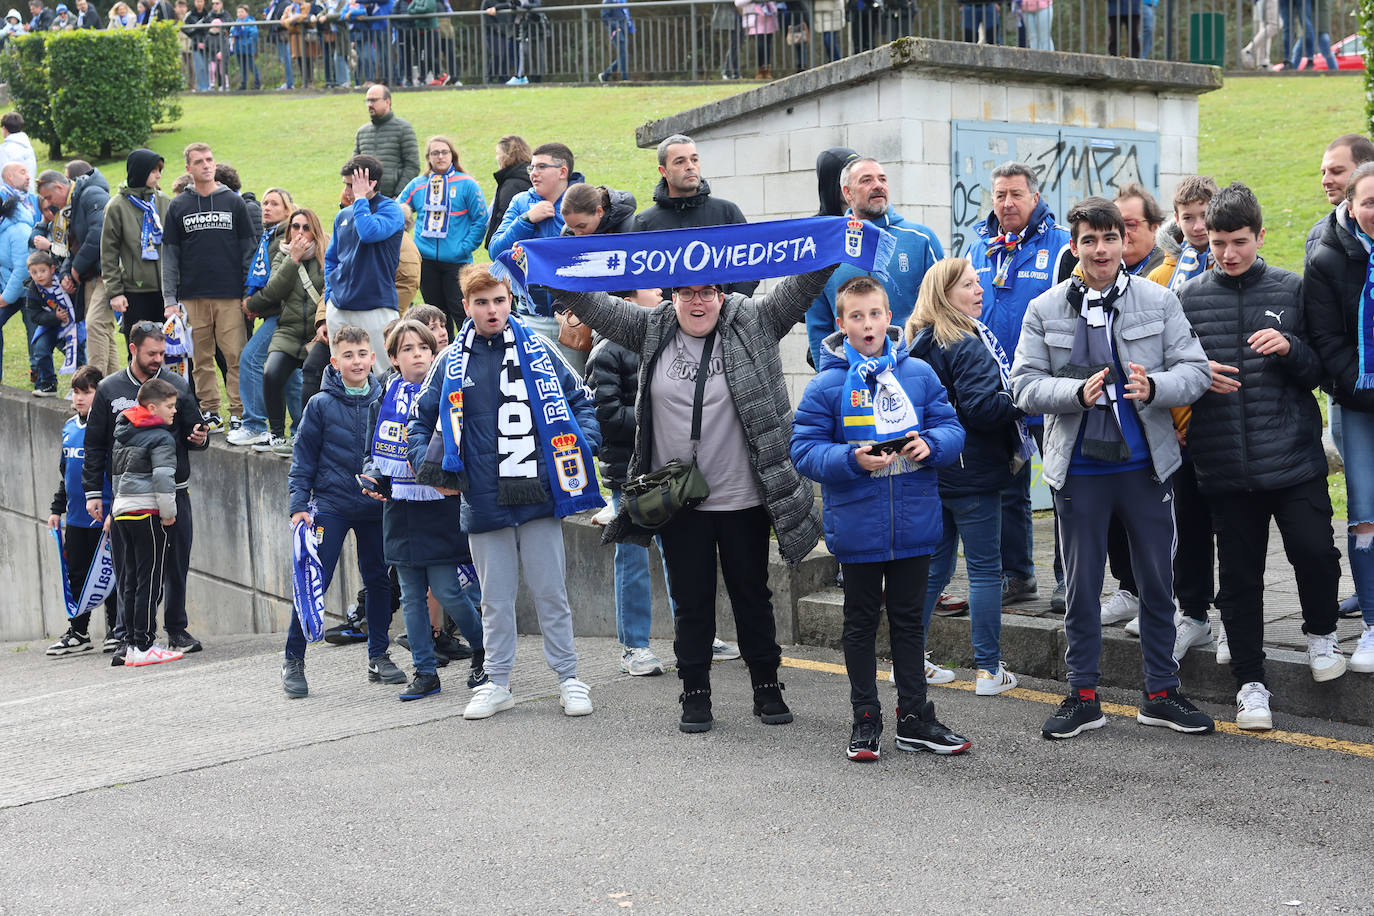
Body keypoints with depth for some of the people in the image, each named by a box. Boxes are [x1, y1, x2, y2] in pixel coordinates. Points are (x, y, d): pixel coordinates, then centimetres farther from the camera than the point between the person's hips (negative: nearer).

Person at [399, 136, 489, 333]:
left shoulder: (467, 184, -2)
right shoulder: (417, 185, 8)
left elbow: (481, 220, -3)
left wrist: (465, 248, -10)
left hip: (457, 261, -4)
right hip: (425, 261, 4)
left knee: (461, 313, -7)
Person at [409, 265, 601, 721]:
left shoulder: (538, 351, 2)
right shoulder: (451, 362, 4)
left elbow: (581, 401, 13)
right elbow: (419, 420, 15)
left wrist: (582, 446, -1)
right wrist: (429, 467, 3)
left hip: (538, 495, -1)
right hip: (484, 503, 1)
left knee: (551, 592, 6)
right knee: (495, 599, 10)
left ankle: (568, 678, 18)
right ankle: (497, 682, 22)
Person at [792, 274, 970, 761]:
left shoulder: (919, 374, 2)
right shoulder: (826, 385, -6)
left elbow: (951, 427, 5)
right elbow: (805, 450, -8)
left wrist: (931, 444, -16)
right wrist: (852, 460, -23)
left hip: (914, 523, 2)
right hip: (857, 526, -2)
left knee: (909, 619, 13)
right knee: (861, 623, 10)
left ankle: (915, 717, 23)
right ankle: (865, 720, 20)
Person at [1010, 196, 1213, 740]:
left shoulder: (1159, 301, 2)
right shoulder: (1044, 310, 1)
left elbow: (1195, 370, -2)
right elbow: (1024, 386, -4)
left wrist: (1155, 387, -22)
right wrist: (1078, 392, -21)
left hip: (1146, 465, 1)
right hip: (1078, 468, 0)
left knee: (1157, 583, 8)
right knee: (1082, 587, 8)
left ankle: (1161, 694, 21)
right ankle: (1083, 698, 19)